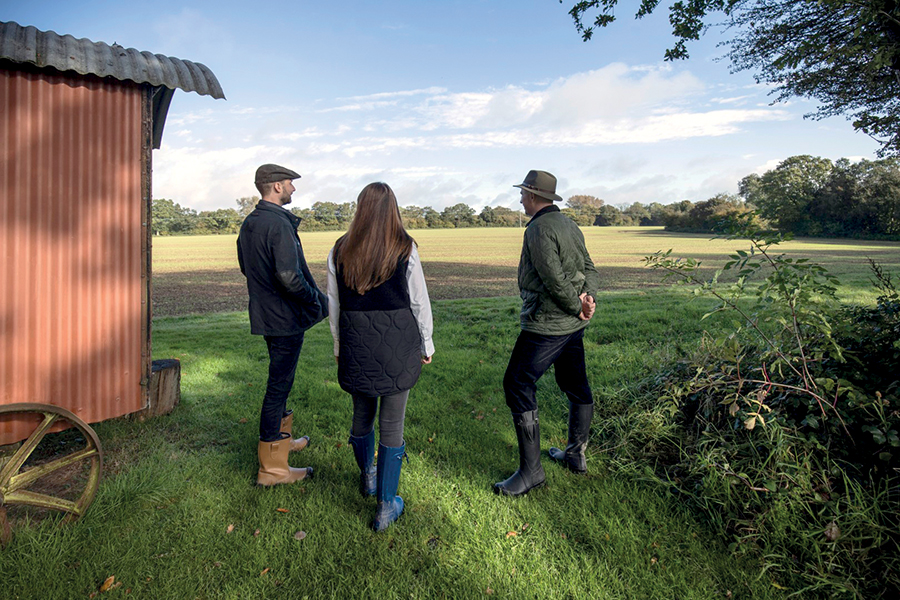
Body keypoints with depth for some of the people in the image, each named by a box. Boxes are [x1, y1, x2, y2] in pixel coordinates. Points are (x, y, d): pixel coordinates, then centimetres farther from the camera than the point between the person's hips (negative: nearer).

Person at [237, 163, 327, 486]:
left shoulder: (248, 224, 9)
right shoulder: (279, 224, -21)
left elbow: (245, 266, 18)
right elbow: (289, 276, -28)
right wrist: (317, 300, -14)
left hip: (264, 314, 10)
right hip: (285, 317, -10)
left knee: (280, 379, 24)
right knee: (279, 384, -1)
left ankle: (281, 437, 43)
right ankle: (272, 468, 11)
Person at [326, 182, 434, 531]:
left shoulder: (340, 250, 2)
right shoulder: (405, 249, -6)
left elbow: (334, 304, 9)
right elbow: (420, 302, -2)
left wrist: (339, 345, 21)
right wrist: (427, 344, 10)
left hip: (356, 345, 3)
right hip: (399, 344, -3)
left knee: (362, 414, 21)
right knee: (392, 424, 6)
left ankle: (368, 477, 46)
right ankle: (386, 507, 17)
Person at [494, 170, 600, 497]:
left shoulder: (540, 228, -16)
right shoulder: (569, 225, 12)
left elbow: (554, 279, -22)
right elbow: (589, 268, 7)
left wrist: (576, 307, -9)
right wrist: (588, 298, -9)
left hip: (546, 325, -10)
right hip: (573, 324, 10)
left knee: (518, 386, -3)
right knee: (576, 385, 18)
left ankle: (531, 470, 3)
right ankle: (576, 455, 35)